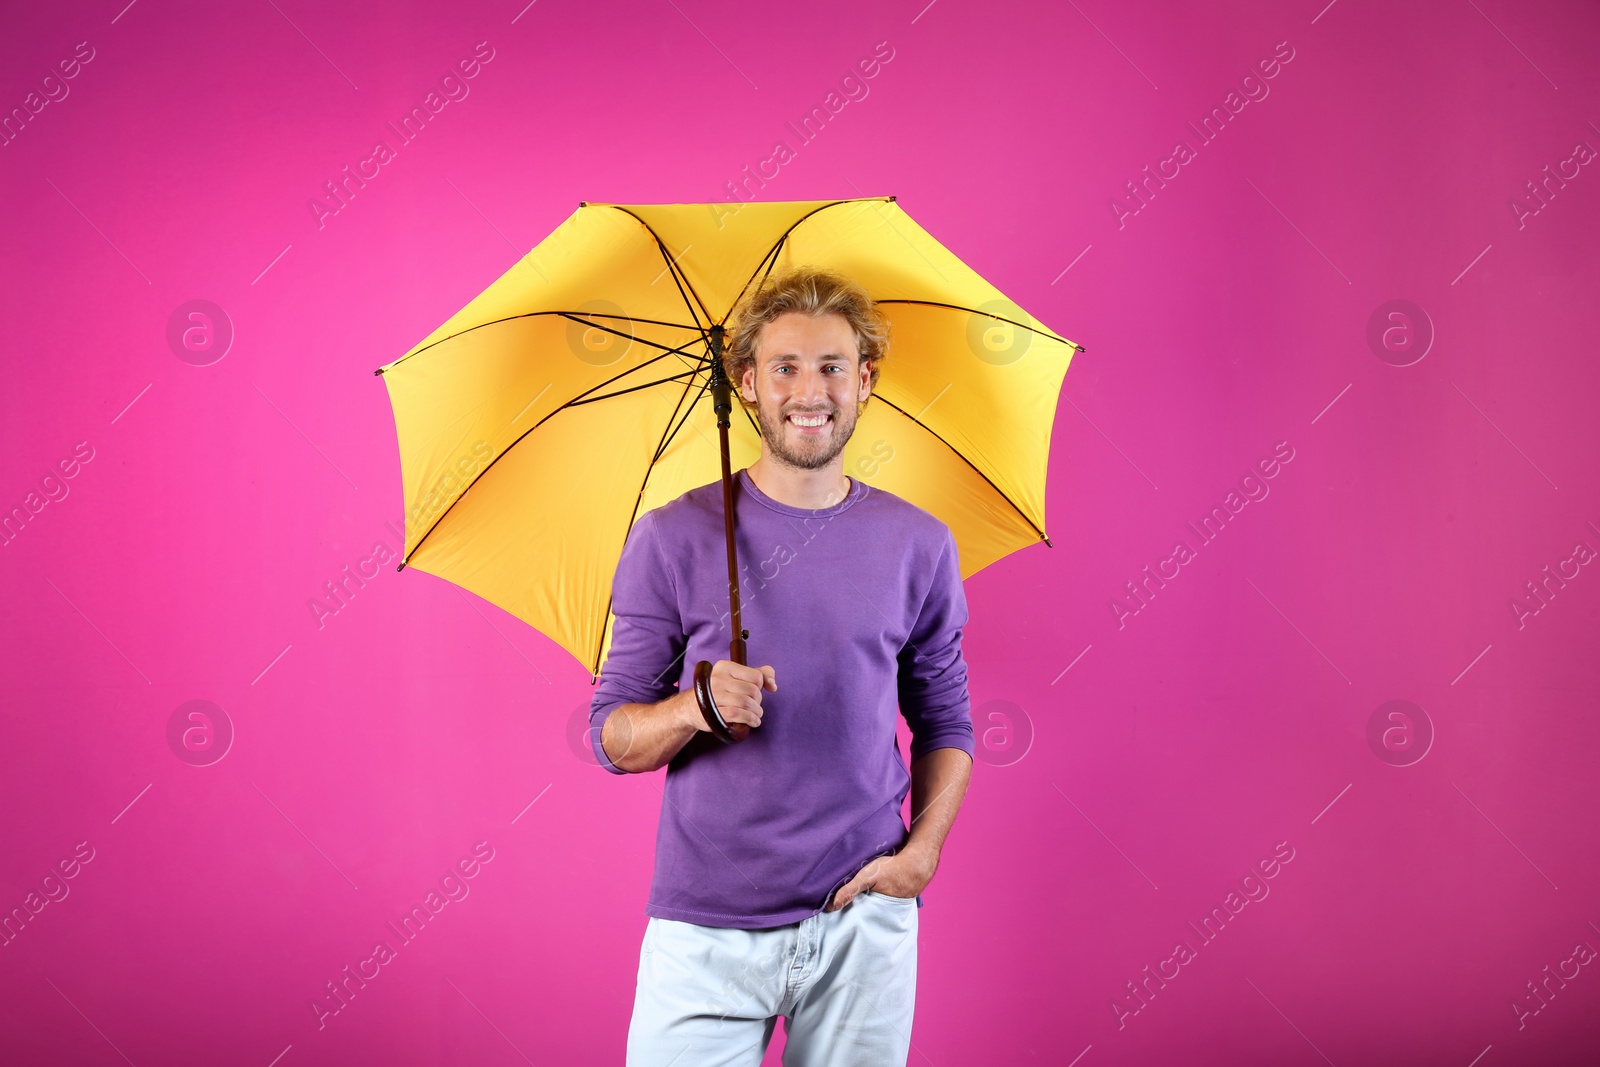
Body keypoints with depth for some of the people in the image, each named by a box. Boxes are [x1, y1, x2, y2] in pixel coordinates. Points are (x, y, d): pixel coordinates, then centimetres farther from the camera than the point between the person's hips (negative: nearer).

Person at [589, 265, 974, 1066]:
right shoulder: (673, 540, 0)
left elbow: (944, 721, 11)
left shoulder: (918, 546, 5)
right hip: (704, 931, -1)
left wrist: (923, 849, -5)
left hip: (864, 922, 1)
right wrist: (693, 709, -20)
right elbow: (612, 736, 1)